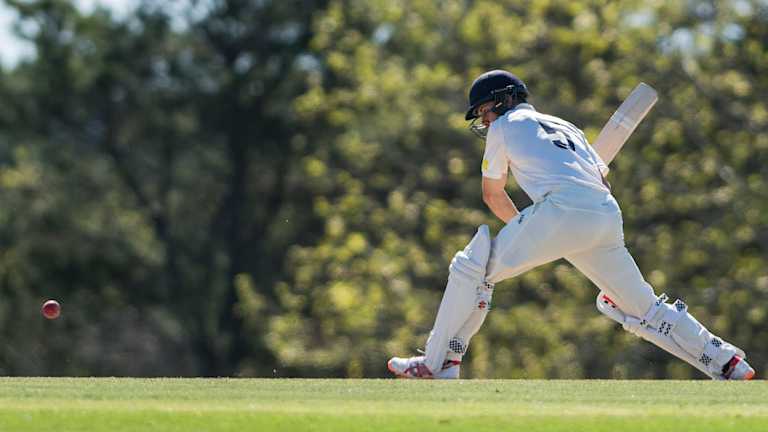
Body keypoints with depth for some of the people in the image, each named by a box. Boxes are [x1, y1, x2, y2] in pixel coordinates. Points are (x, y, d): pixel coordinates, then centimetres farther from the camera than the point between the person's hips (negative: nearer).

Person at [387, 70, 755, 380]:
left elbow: (493, 195, 23)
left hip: (560, 212, -6)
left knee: (473, 268, 3)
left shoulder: (505, 125, 18)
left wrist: (522, 228, 38)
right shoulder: (565, 126, 34)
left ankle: (438, 365, -2)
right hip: (608, 217, 6)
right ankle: (727, 364, 10)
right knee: (643, 307, 16)